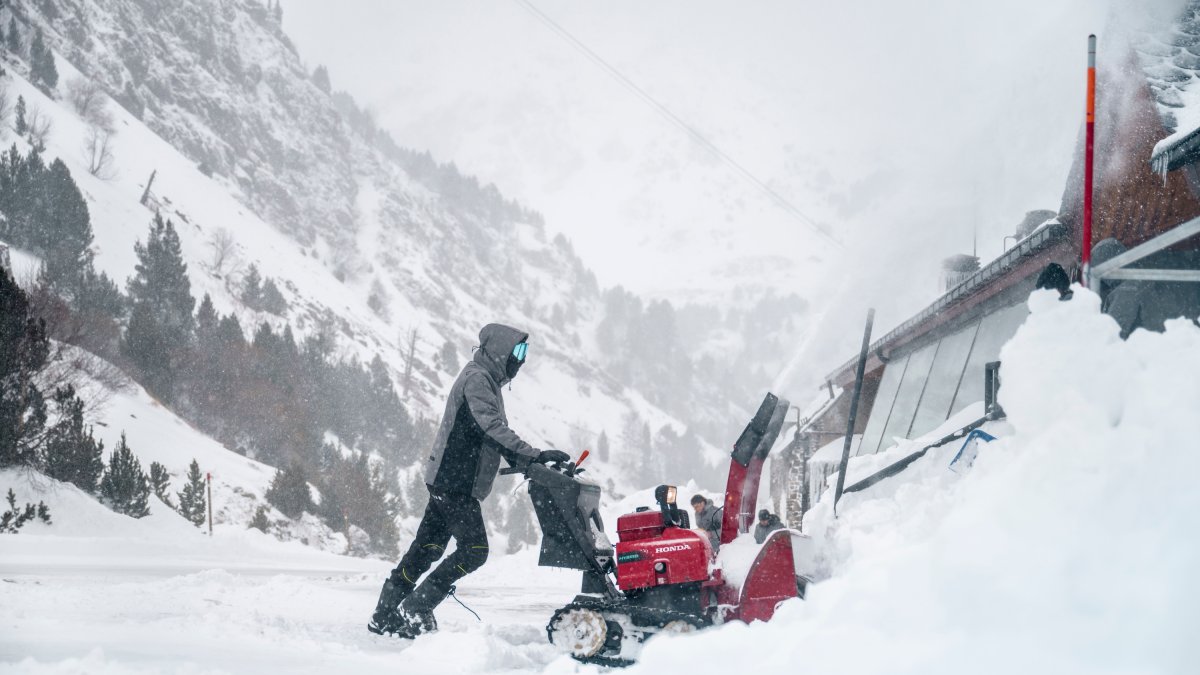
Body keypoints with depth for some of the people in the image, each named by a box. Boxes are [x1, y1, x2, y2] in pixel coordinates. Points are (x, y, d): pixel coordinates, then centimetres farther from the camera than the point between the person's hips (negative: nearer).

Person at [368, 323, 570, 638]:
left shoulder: (488, 381, 19)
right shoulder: (476, 379, -14)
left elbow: (494, 434, 23)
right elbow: (493, 428, -27)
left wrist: (522, 462, 10)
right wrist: (534, 455, -32)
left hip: (447, 481, 10)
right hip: (455, 482, -10)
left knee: (427, 548, 12)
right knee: (474, 550, -11)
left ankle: (385, 616, 16)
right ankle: (414, 610, -8)